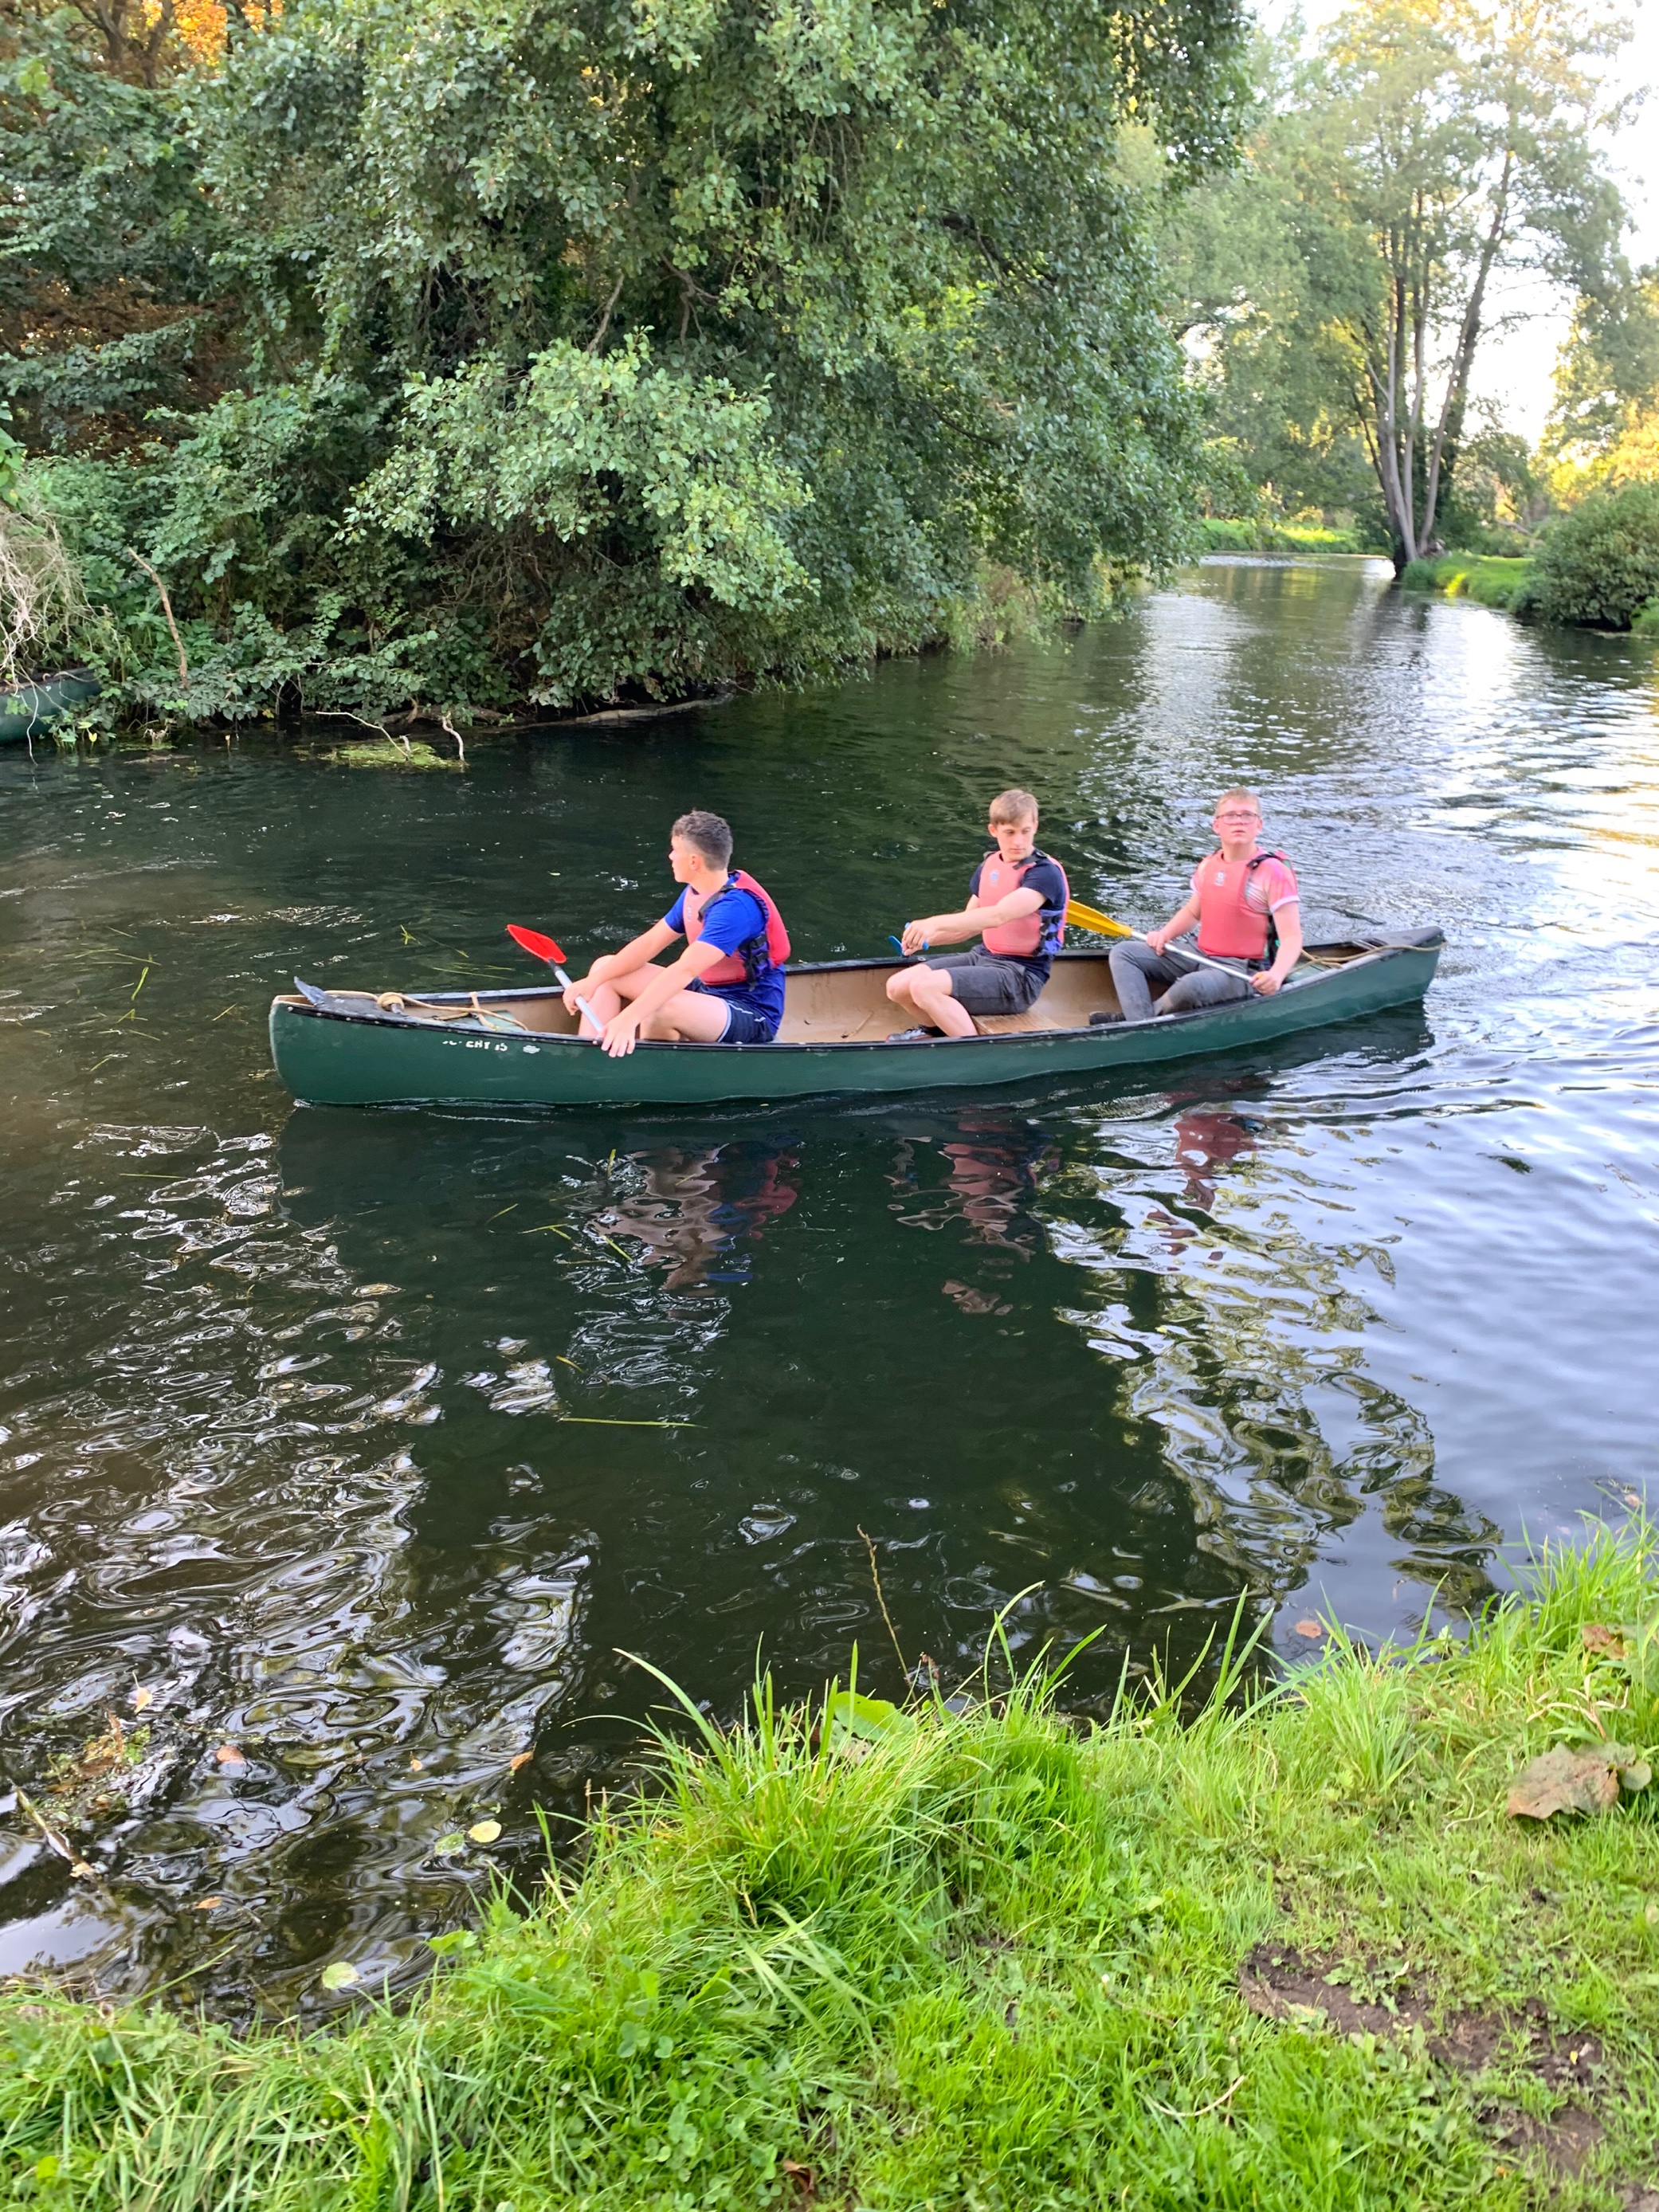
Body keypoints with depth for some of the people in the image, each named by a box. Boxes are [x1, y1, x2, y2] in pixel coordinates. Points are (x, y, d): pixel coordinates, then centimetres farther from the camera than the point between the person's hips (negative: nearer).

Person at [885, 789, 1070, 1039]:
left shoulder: (1045, 873, -16)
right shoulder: (989, 866, 9)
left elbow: (997, 916, -31)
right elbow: (970, 922, 15)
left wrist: (936, 922, -39)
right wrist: (927, 938, -3)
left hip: (1020, 975, -8)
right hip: (983, 957, 8)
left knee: (924, 987, -26)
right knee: (898, 987, -2)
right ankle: (935, 1027, 27)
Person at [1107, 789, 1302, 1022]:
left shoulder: (1273, 872, -13)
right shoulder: (1208, 866, 6)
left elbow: (1292, 937, -18)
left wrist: (1276, 975, -38)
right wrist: (1165, 934, 3)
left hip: (1243, 972, -8)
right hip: (1201, 957, 8)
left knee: (1192, 986, -39)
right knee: (1123, 954, -1)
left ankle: (1132, 1016, -10)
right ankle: (1141, 1025, -25)